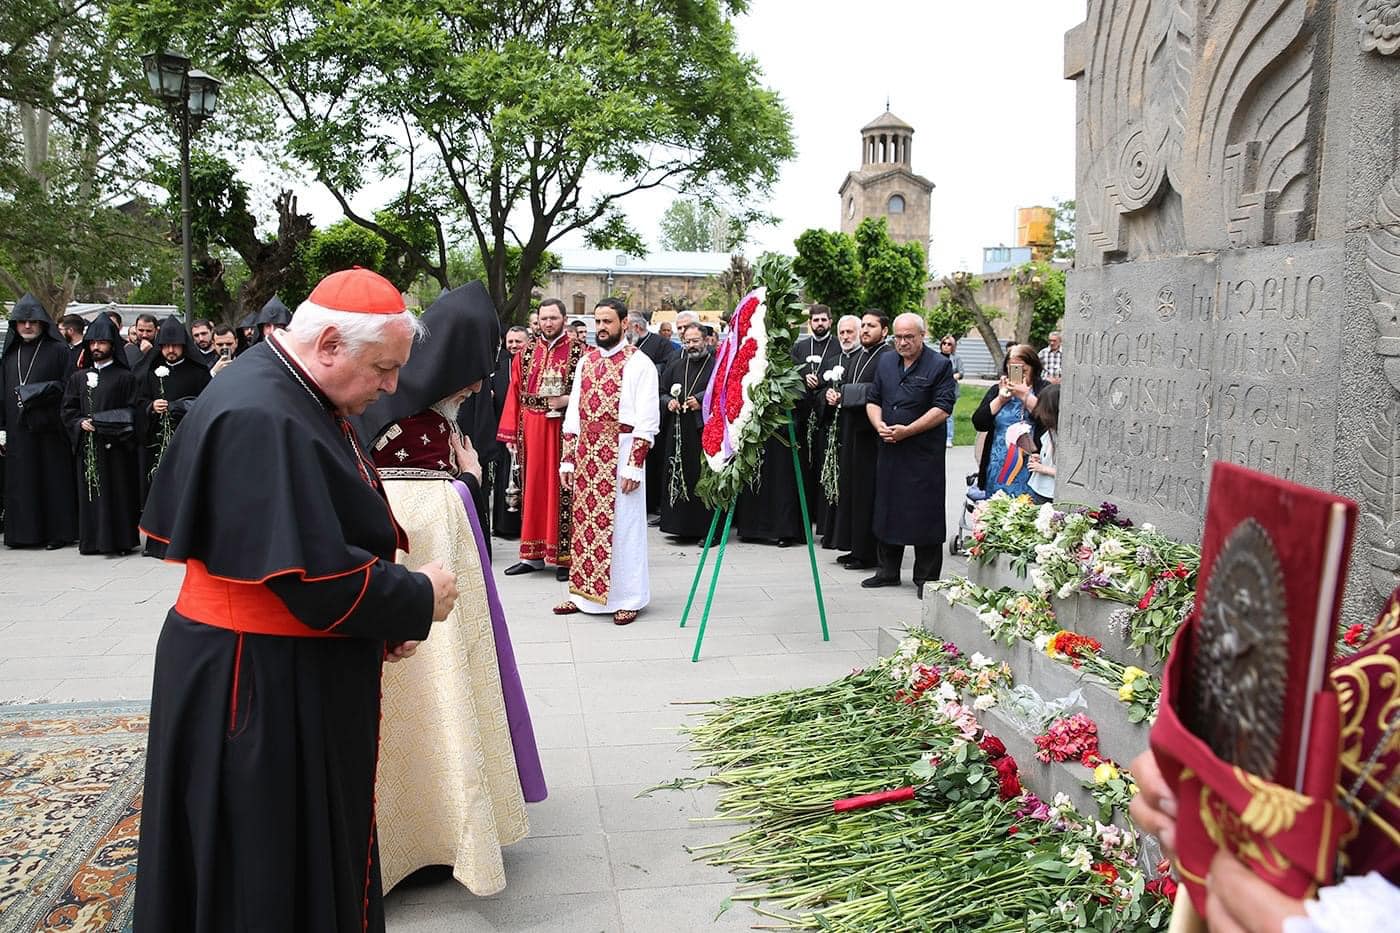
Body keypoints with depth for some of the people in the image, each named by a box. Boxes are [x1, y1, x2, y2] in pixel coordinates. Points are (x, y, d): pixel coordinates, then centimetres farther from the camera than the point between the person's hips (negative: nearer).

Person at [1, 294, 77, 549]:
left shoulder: (58, 350, 1)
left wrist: (34, 393, -13)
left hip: (49, 427, -4)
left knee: (54, 478, -2)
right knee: (21, 480, 4)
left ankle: (58, 532, 4)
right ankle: (25, 531, 11)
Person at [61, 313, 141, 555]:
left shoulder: (125, 377, 2)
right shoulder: (79, 377, 16)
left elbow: (132, 412, -4)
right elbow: (68, 409, 13)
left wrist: (102, 423, -14)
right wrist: (80, 423, -7)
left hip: (115, 446, -4)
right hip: (86, 445, 4)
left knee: (118, 493, -3)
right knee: (89, 492, 4)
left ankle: (121, 540, 2)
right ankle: (91, 540, 10)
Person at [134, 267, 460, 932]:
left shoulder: (297, 398, 8)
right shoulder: (262, 419, -25)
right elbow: (318, 579, -29)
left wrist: (386, 618, 1)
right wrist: (417, 599, -13)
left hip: (298, 676, 10)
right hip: (262, 685, -10)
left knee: (321, 852, 22)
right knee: (268, 875, 8)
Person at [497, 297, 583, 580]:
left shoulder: (578, 351, -2)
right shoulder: (526, 352, 9)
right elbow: (515, 393, 7)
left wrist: (568, 400, -18)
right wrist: (510, 434, 2)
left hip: (565, 429, -4)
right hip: (531, 429, 4)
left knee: (562, 489, 0)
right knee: (533, 487, 9)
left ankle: (564, 556, 7)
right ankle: (532, 554, 17)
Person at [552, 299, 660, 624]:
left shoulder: (639, 363, -6)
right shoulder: (586, 362, 12)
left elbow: (647, 420, -11)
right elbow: (573, 414, 14)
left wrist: (634, 465, -16)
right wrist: (568, 458, 8)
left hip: (621, 452, -6)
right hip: (586, 455, 6)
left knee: (622, 524, 0)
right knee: (585, 522, 9)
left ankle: (627, 598, 11)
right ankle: (585, 592, 20)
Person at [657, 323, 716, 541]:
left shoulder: (717, 366, 0)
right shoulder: (675, 366, 15)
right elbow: (661, 391, 19)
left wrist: (701, 401, -14)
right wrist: (668, 402, -1)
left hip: (704, 431, -5)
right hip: (678, 432, 5)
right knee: (678, 476, 4)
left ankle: (707, 528, 1)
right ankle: (682, 526, 12)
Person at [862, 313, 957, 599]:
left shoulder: (940, 365, -5)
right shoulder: (886, 362, 12)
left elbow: (942, 409, -12)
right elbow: (873, 401, 15)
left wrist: (907, 431, -17)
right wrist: (879, 425, -6)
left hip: (924, 453, -5)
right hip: (889, 449, 6)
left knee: (924, 514, -2)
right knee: (887, 508, 11)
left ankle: (927, 578, 8)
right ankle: (888, 571, 24)